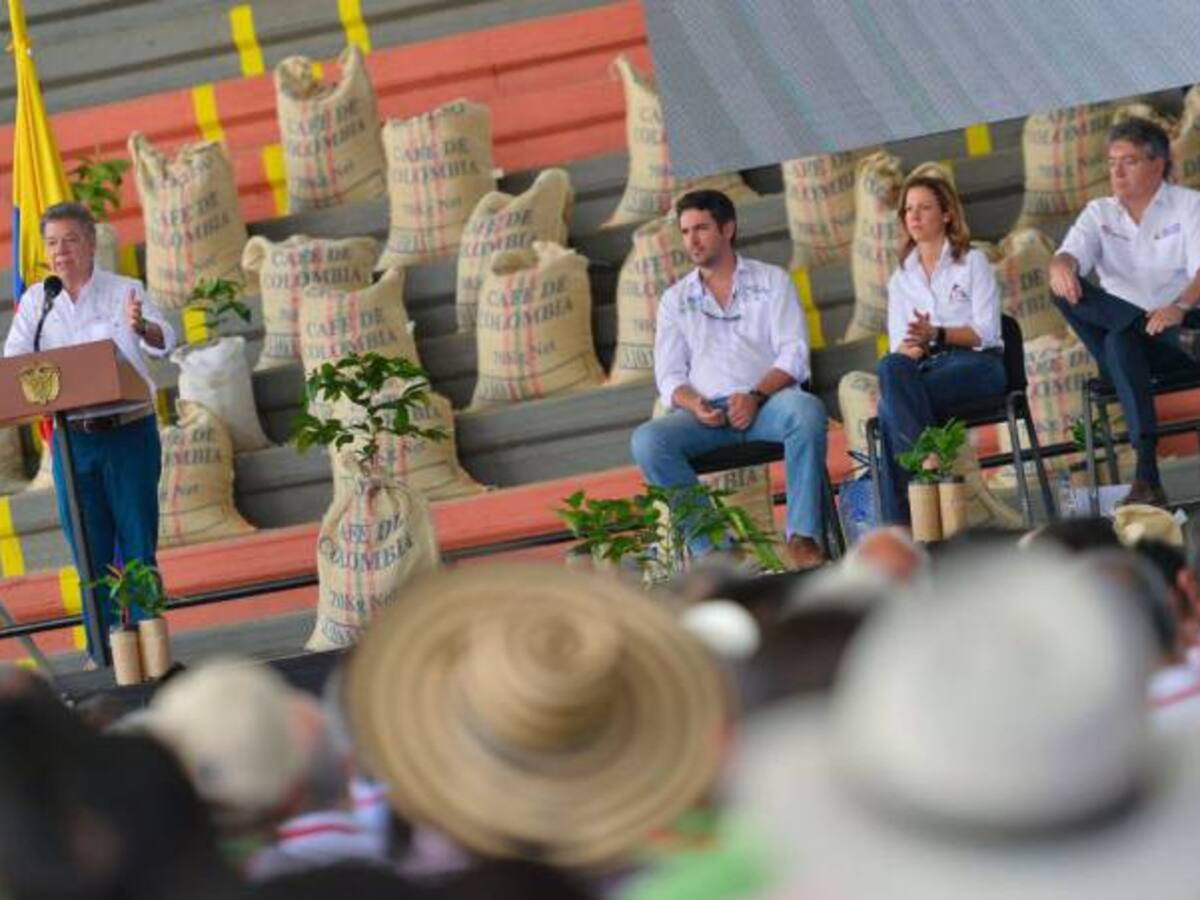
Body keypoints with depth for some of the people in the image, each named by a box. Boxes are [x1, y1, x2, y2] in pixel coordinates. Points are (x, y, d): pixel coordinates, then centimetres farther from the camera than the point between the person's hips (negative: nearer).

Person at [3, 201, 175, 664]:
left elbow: (163, 341, -17)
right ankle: (102, 652, 10)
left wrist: (142, 327, -40)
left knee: (137, 544, -2)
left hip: (129, 431, -3)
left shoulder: (124, 292, -2)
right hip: (71, 438, 3)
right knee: (89, 548, 5)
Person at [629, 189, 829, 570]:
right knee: (647, 440, -29)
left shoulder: (771, 281, 14)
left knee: (807, 410, -37)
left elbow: (793, 353, 2)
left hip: (767, 402, -2)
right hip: (706, 411, 2)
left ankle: (802, 536, -33)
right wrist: (692, 404, -12)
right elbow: (669, 376, 13)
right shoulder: (675, 299, 20)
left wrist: (756, 395, -17)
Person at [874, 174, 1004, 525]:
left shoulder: (973, 263, 12)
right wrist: (914, 345, -15)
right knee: (892, 367, -37)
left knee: (891, 409, -34)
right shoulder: (901, 278, 24)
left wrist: (937, 335, -18)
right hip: (925, 368, 4)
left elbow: (986, 333, 0)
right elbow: (899, 345, 12)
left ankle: (899, 520, -38)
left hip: (975, 364, -4)